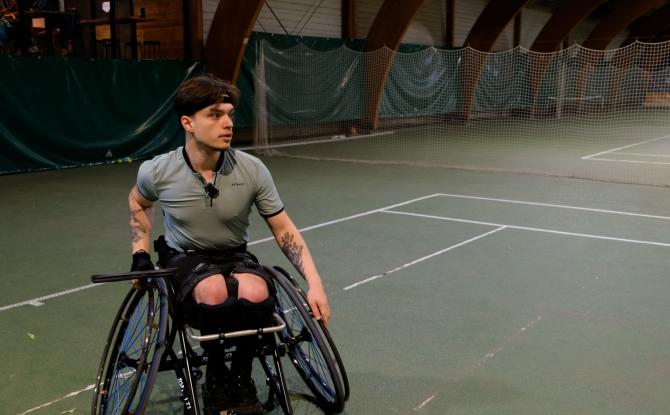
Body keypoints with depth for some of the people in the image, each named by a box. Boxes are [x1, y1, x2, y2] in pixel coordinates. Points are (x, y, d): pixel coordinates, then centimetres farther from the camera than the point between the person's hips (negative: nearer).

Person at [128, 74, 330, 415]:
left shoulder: (252, 169, -15)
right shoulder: (157, 171, -14)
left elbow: (284, 229, -5)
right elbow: (138, 203, 12)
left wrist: (314, 284, -13)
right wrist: (141, 254, 2)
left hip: (235, 255, 1)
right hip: (185, 258, -1)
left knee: (256, 294, -36)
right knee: (215, 292, -38)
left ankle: (241, 376, -6)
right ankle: (215, 374, -8)